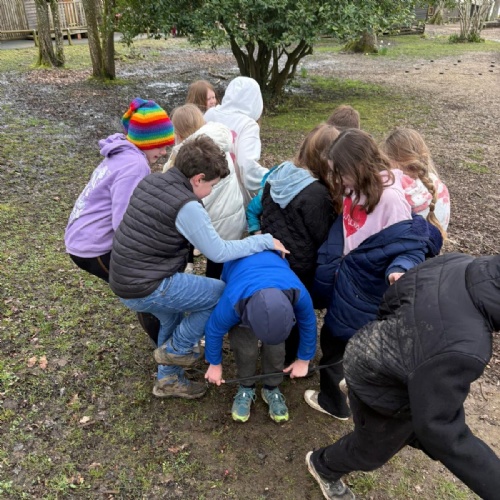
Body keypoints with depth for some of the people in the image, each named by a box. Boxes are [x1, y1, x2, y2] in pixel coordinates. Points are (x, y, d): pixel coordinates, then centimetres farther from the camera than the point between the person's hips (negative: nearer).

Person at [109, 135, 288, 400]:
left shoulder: (148, 181, 4)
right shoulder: (187, 207, -21)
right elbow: (219, 253, -16)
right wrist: (265, 240, -6)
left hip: (122, 281, 9)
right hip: (147, 290, -9)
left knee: (172, 318, 30)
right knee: (222, 293, 2)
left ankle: (168, 379, 40)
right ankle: (176, 349, 15)